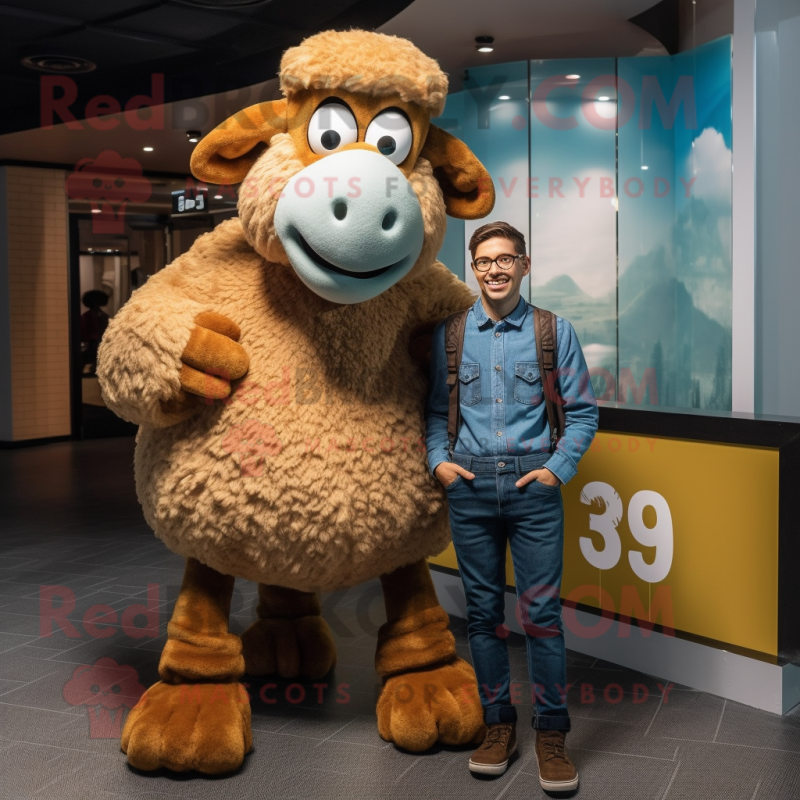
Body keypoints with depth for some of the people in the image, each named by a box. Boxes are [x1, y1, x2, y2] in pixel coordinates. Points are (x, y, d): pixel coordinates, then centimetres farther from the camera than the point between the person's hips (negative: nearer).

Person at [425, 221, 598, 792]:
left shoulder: (554, 331, 3)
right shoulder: (450, 333, 7)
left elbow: (583, 412, 5)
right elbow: (437, 409, 14)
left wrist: (559, 467, -5)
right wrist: (438, 459, 0)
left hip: (533, 485, -2)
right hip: (470, 485, 2)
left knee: (542, 611, -3)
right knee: (484, 610, 8)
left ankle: (552, 734, 9)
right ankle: (499, 724, 21)